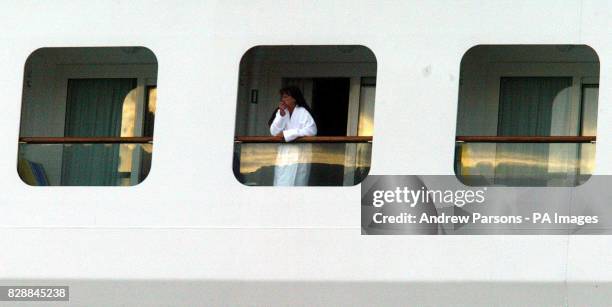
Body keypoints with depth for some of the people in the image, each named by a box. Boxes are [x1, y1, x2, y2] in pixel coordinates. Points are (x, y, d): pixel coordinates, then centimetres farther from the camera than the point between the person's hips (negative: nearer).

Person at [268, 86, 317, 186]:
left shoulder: (303, 112, -5)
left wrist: (286, 134, -14)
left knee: (295, 184, -11)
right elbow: (274, 132, 1)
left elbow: (312, 130, -17)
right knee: (280, 185, -1)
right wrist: (282, 114, -12)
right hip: (283, 155, 5)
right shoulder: (281, 112, 10)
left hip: (299, 155, -5)